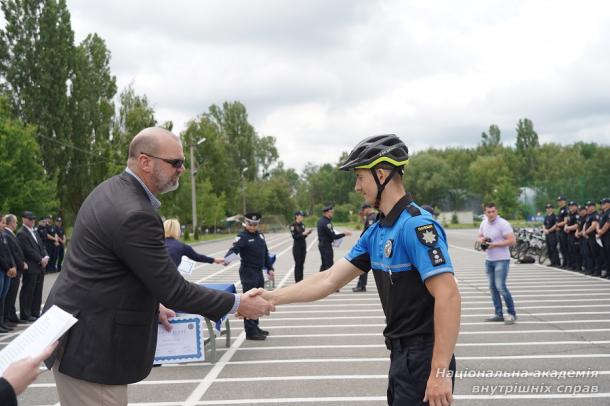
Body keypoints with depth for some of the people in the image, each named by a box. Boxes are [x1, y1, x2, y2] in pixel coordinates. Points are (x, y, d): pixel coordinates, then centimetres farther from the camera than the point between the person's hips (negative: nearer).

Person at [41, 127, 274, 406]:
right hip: (90, 348, -10)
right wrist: (237, 304, -10)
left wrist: (151, 304, 22)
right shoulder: (135, 215, -24)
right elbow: (173, 289, -20)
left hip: (81, 335, 10)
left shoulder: (112, 191, 7)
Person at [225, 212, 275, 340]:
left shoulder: (260, 235, 12)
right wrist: (226, 258, -47)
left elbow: (265, 253, 19)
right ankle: (250, 332, -2)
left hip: (259, 272, 8)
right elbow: (234, 249, -28)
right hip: (248, 273, -8)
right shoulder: (242, 237, -11)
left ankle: (255, 327, 28)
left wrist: (270, 268, 17)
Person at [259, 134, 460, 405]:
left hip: (424, 361, -9)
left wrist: (440, 372, -26)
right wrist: (270, 297, 7)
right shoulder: (375, 233, 8)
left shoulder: (417, 225, -19)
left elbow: (448, 297, -25)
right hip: (402, 356, 9)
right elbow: (329, 280, 10)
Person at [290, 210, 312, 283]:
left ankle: (301, 280, 13)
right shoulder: (293, 225, -9)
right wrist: (303, 233, -21)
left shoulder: (302, 225, 10)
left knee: (302, 264, 7)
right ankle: (297, 281, 3)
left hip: (303, 245, 6)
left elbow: (303, 236, 13)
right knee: (298, 264, -3)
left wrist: (307, 233, -5)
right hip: (297, 246, -6)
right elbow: (294, 236, -14)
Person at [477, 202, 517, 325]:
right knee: (493, 287, 10)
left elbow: (512, 241, -19)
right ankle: (499, 314, 18)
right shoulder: (484, 223, 8)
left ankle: (512, 313, -1)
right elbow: (479, 236, 23)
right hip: (489, 260, 8)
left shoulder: (503, 224, -14)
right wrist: (481, 239, -2)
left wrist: (494, 244, -20)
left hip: (501, 260, -8)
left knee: (501, 286, -13)